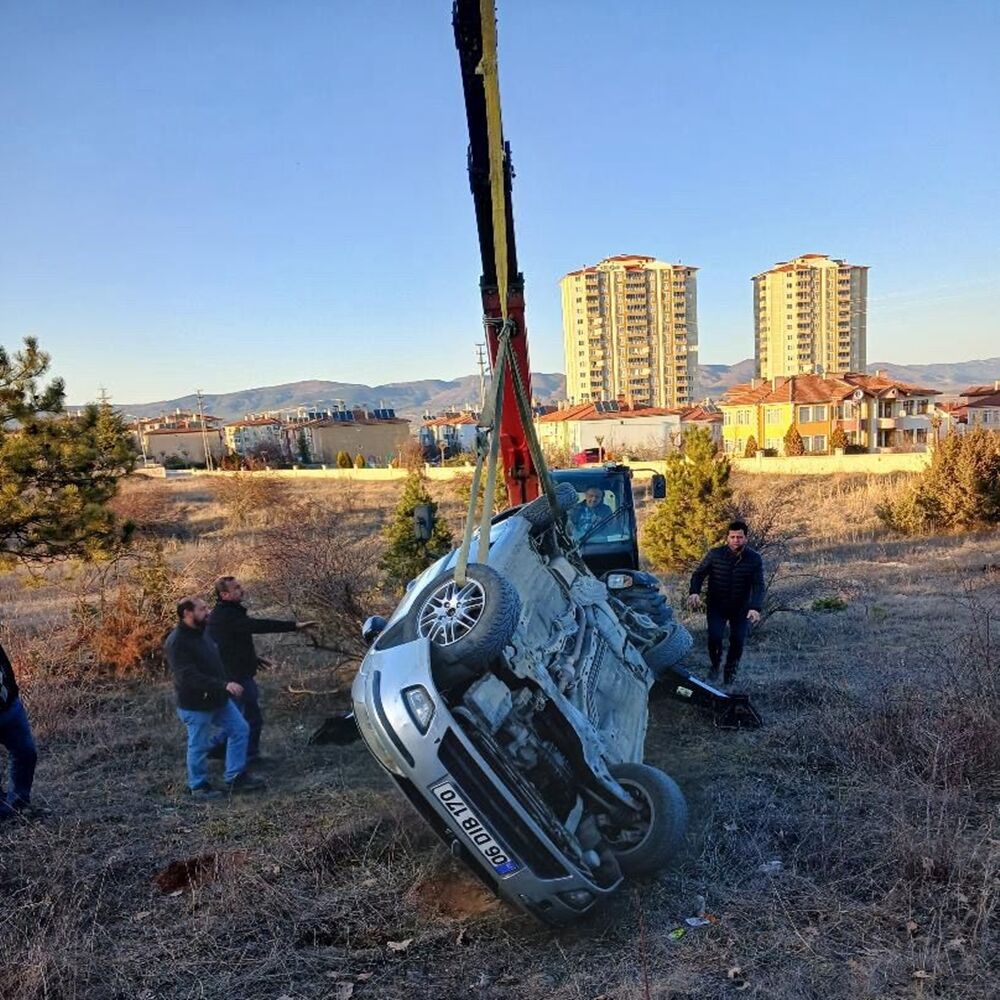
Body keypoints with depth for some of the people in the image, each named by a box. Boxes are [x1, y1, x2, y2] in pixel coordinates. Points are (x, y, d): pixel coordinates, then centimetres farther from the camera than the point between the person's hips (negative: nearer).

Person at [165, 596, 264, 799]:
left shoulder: (201, 633, 5)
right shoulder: (177, 642, -24)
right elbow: (190, 677, -32)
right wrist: (224, 685, -37)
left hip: (219, 699, 9)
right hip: (196, 705, -9)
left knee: (240, 730, 10)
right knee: (199, 746, 7)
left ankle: (235, 778, 20)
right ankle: (199, 786, 28)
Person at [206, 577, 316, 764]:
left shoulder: (223, 613, 9)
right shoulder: (227, 617, -25)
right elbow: (259, 626, -34)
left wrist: (253, 659, 23)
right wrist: (295, 625, -36)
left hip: (235, 673, 10)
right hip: (238, 676, -10)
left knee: (240, 715, 22)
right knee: (253, 719, 3)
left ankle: (218, 747, 29)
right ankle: (250, 755, 16)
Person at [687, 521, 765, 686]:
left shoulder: (755, 559, -9)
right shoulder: (714, 554, -10)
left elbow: (758, 586, -15)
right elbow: (698, 574, -7)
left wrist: (755, 608, -32)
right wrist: (694, 592, -27)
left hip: (741, 608, 1)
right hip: (716, 606, -1)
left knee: (738, 640, -8)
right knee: (714, 637, -17)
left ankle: (731, 670, 22)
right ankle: (715, 665, 14)